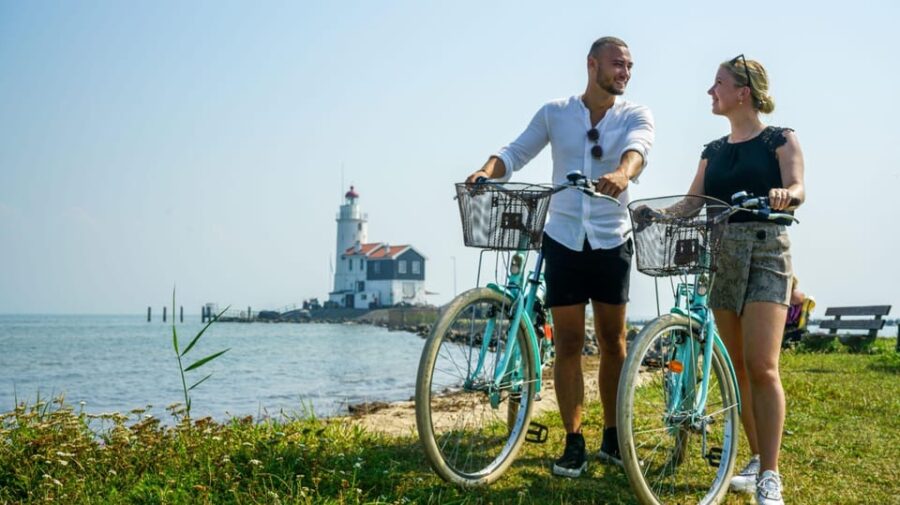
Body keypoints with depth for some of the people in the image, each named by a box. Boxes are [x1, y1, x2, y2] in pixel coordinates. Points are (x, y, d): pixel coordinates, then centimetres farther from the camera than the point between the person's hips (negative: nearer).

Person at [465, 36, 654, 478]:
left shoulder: (636, 115, 1)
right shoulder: (555, 113, 3)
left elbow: (638, 146, -21)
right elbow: (516, 152, -2)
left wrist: (623, 172, -44)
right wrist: (487, 171, -25)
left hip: (612, 242, 0)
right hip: (563, 239, 0)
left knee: (613, 342, 7)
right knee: (568, 343, 1)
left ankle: (612, 438, 20)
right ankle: (573, 443, 9)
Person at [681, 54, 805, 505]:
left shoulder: (780, 140, 3)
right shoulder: (713, 151, 16)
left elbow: (796, 187, -13)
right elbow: (693, 202, 8)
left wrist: (786, 194, -36)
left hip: (765, 252, -5)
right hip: (720, 255, 5)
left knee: (761, 367, -15)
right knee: (736, 368, 6)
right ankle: (757, 460, 19)